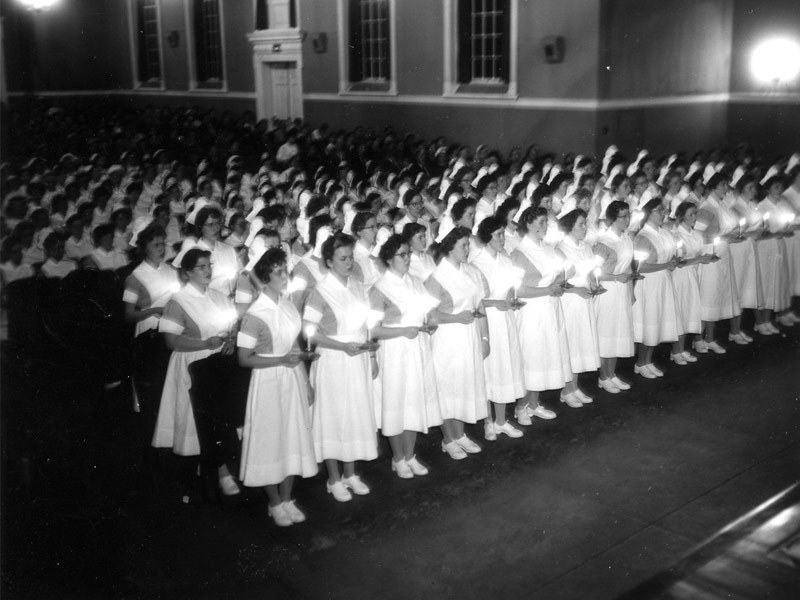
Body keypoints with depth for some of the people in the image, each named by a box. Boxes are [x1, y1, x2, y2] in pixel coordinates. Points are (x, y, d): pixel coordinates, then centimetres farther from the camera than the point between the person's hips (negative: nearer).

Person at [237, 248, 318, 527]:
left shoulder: (287, 302, 0)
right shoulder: (256, 315, -19)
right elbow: (244, 359, -14)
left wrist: (305, 381, 12)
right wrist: (281, 360, -19)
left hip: (294, 379, 6)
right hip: (269, 382, -6)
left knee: (293, 439, 13)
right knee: (271, 441, 7)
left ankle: (287, 499, 29)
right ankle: (275, 504, 25)